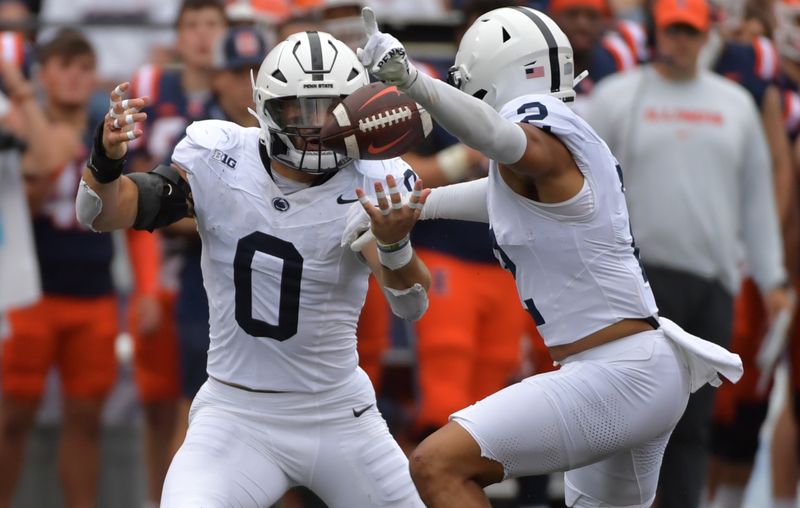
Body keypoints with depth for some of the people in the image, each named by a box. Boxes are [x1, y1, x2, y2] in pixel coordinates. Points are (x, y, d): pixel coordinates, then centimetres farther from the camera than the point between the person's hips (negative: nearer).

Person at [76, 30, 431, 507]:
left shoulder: (371, 184, -12)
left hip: (341, 417, 1)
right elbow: (103, 214, -11)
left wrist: (394, 244, -46)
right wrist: (107, 162, -34)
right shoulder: (219, 159, -9)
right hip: (236, 418, -1)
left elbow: (413, 304, -24)